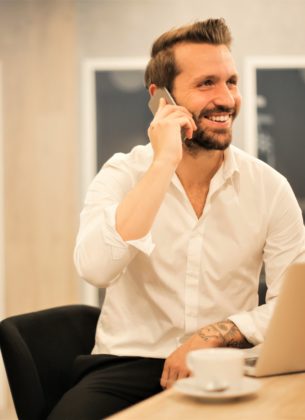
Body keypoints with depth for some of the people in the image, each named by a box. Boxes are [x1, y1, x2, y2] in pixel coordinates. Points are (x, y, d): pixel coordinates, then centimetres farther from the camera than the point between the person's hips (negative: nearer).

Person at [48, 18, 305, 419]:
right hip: (127, 363, -1)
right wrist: (163, 163, -23)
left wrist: (212, 335, -17)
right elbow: (95, 268, -24)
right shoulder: (122, 175, -4)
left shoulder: (269, 187, -1)